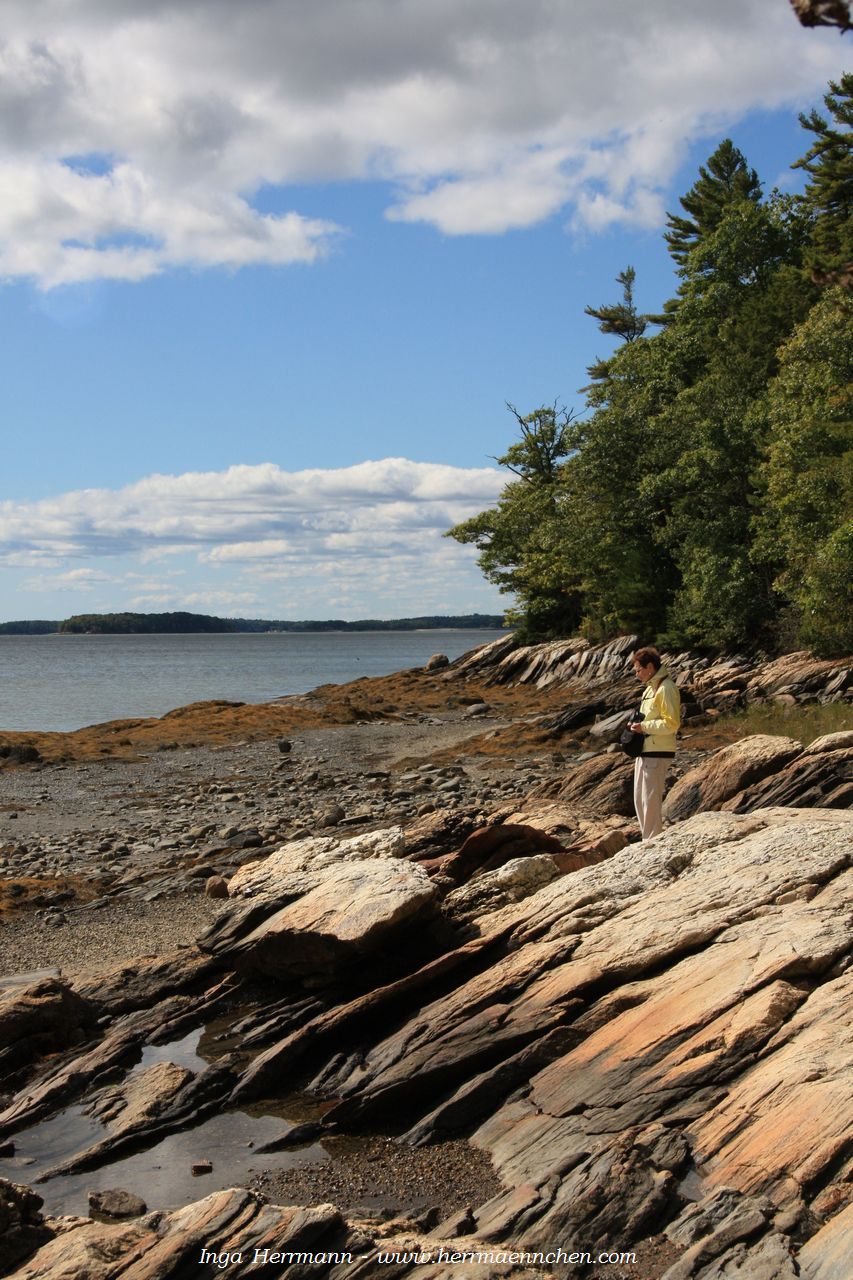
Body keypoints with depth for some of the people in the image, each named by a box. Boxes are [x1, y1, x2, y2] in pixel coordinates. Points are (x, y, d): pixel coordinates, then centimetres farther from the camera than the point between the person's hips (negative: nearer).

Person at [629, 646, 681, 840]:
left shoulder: (665, 689, -15)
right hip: (644, 751, 10)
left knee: (650, 801, -6)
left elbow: (671, 723, -21)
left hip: (657, 754, -10)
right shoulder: (650, 688, 17)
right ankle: (647, 839, 24)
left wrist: (644, 727, -18)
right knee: (640, 799, 15)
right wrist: (637, 726, 10)